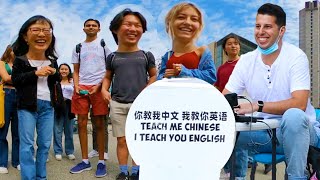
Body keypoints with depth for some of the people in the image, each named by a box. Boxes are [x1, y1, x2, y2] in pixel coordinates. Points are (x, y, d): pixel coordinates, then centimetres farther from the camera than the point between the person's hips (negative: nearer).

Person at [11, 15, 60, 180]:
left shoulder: (52, 60, 7)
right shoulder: (20, 60, -5)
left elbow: (57, 81, 17)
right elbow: (15, 80, -11)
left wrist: (54, 73, -5)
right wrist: (36, 73, -19)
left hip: (47, 105, 4)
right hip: (27, 105, -4)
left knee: (45, 144, 9)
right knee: (27, 144, -3)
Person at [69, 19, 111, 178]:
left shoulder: (104, 44, 9)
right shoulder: (78, 48, 16)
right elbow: (76, 71, 17)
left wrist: (99, 86, -9)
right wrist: (76, 86, -3)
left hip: (99, 87, -3)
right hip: (81, 87, 3)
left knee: (99, 124, -1)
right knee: (81, 123, 3)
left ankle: (101, 162, 7)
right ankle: (85, 161, 13)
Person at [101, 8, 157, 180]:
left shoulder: (146, 55, 3)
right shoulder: (112, 57, 6)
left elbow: (153, 76, 11)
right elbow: (108, 77, 18)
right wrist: (104, 89, -1)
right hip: (117, 104, 1)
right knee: (122, 140, 6)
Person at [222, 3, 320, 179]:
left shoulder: (296, 57, -14)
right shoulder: (246, 60, -1)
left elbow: (299, 104, -25)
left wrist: (256, 106, -33)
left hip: (298, 130, -4)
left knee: (293, 115, -35)